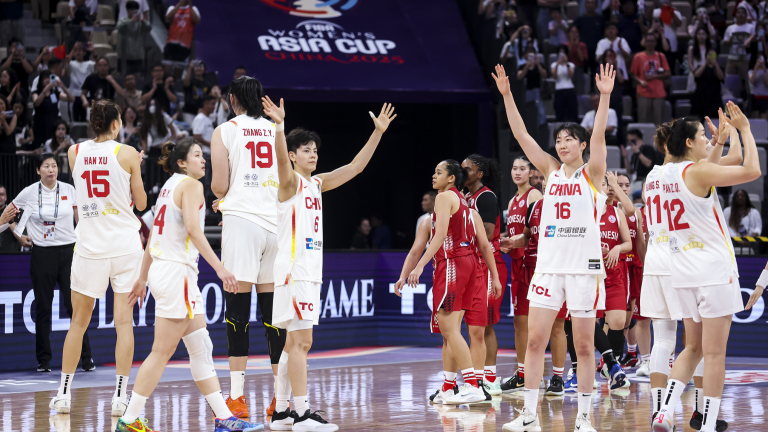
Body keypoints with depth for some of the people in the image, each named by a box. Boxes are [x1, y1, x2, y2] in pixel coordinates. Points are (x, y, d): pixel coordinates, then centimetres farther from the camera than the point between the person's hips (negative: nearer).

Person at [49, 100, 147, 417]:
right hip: (124, 244, -2)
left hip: (89, 245, 2)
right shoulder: (127, 154, -5)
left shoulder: (75, 152, 3)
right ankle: (120, 397, -4)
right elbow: (141, 203, 2)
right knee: (124, 321, 0)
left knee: (79, 322, 12)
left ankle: (64, 394, 14)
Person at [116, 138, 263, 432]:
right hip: (176, 272, -10)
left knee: (201, 349, 8)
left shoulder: (169, 186, 19)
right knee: (162, 351, -6)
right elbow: (193, 230, -19)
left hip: (162, 269, 10)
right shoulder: (190, 185, -8)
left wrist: (143, 278, 25)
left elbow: (153, 235, 21)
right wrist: (220, 268, -22)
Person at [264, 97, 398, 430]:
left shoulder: (317, 184, 16)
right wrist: (279, 126, -45)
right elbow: (281, 159, -28)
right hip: (294, 268, -9)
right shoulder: (290, 181, -6)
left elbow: (355, 167, 18)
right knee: (302, 341, -13)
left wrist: (378, 132, 13)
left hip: (311, 270, 9)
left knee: (294, 342, 11)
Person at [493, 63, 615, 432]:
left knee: (584, 346, 1)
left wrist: (605, 97, -26)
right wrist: (506, 95, -3)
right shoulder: (551, 171, 11)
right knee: (534, 340, -1)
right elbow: (521, 135, 5)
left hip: (584, 266, -4)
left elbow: (599, 135, -14)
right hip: (549, 263, 4)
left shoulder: (591, 173, 1)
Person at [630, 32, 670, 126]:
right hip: (644, 93, -1)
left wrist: (654, 76, -6)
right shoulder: (638, 57, 7)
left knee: (658, 119, -1)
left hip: (659, 94, 2)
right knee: (643, 119, -6)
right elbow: (634, 75, 7)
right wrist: (640, 82, -14)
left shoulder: (661, 57, 12)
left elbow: (668, 74, 9)